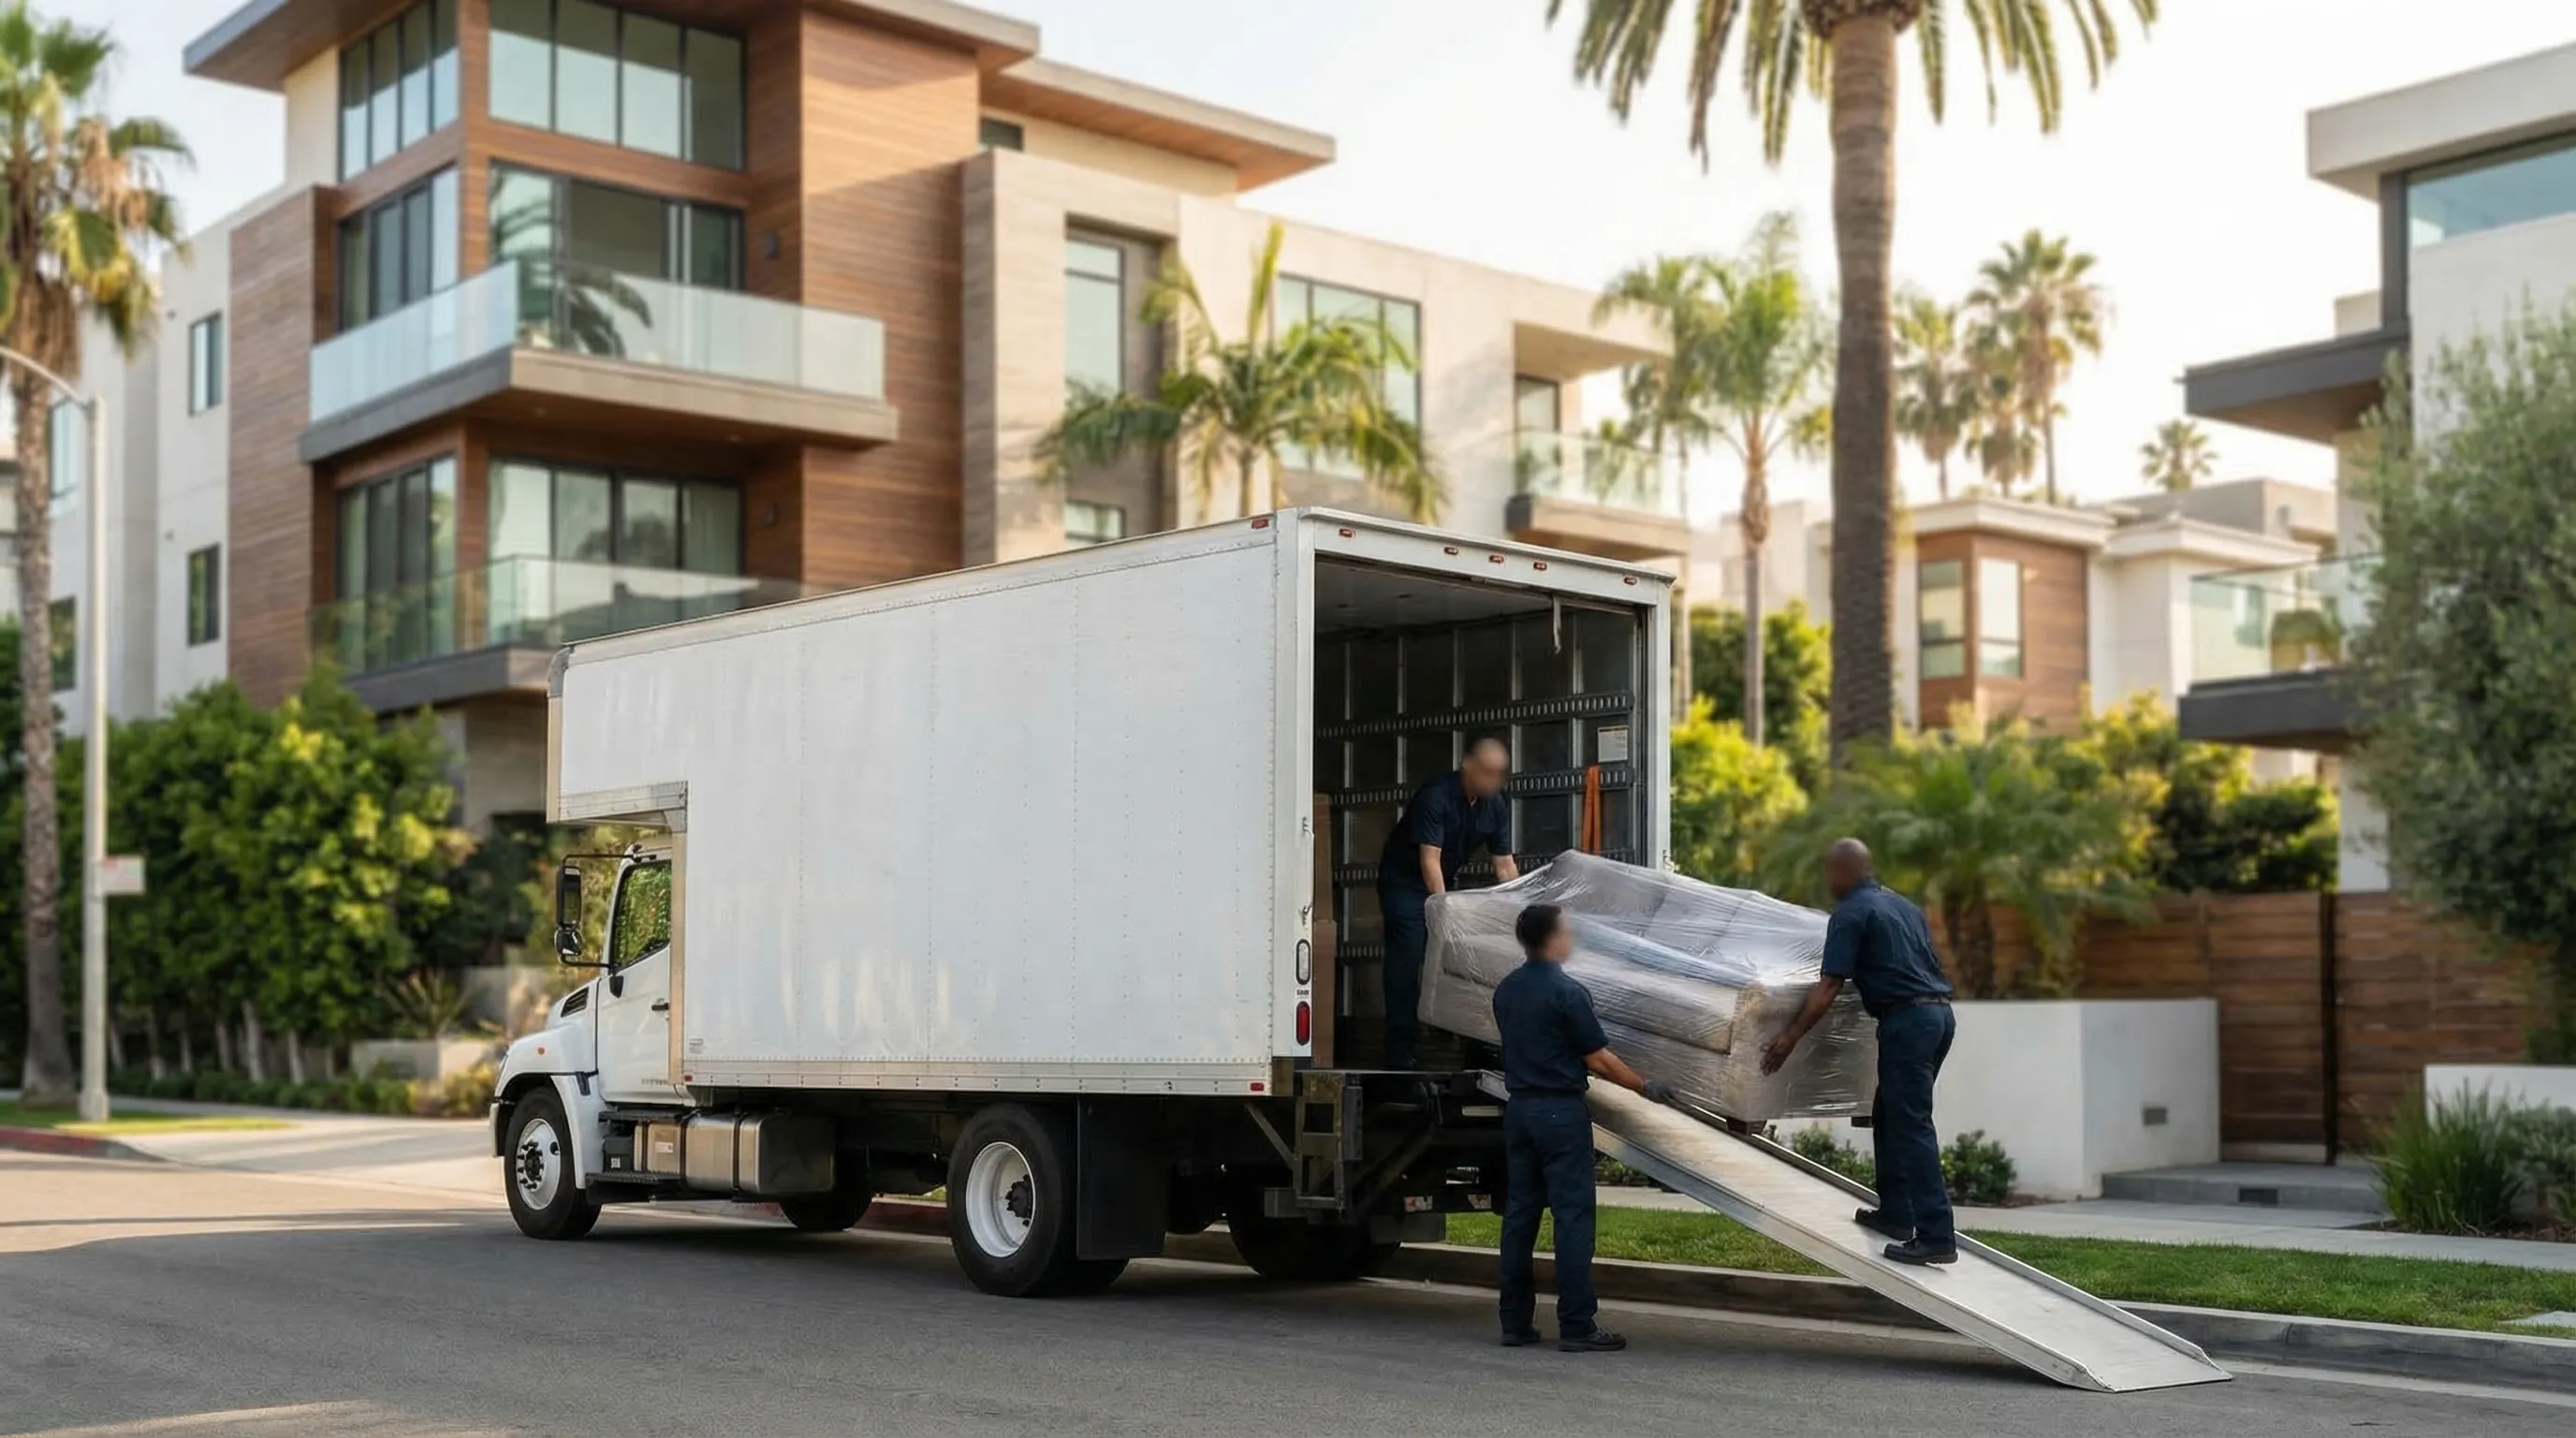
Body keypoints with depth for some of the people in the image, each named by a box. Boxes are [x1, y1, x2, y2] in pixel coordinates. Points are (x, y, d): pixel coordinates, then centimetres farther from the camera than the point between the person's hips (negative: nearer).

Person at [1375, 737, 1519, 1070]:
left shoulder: (1496, 806, -7)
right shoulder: (1435, 796, -28)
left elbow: (1505, 864, -3)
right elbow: (1430, 858, -31)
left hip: (1445, 881, 7)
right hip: (1404, 880, -7)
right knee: (1406, 960, -12)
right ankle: (1399, 1051, -13)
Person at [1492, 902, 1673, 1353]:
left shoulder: (1506, 990, 9)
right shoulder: (1566, 992, -14)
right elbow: (1598, 1059, -11)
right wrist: (1646, 1087, 1)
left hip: (1518, 1108, 7)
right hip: (1560, 1112, -7)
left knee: (1519, 1213, 9)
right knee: (1572, 1215, -4)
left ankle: (1516, 1322, 11)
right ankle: (1576, 1326, -5)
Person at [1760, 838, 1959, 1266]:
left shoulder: (1850, 914, -6)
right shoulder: (1902, 904, 19)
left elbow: (1828, 988, -9)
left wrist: (1791, 1036, -4)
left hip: (1908, 1020, -9)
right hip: (1939, 1012, 9)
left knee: (1911, 1127, -9)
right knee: (1889, 1117, 20)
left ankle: (1936, 1236, -14)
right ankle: (1895, 1213, 25)